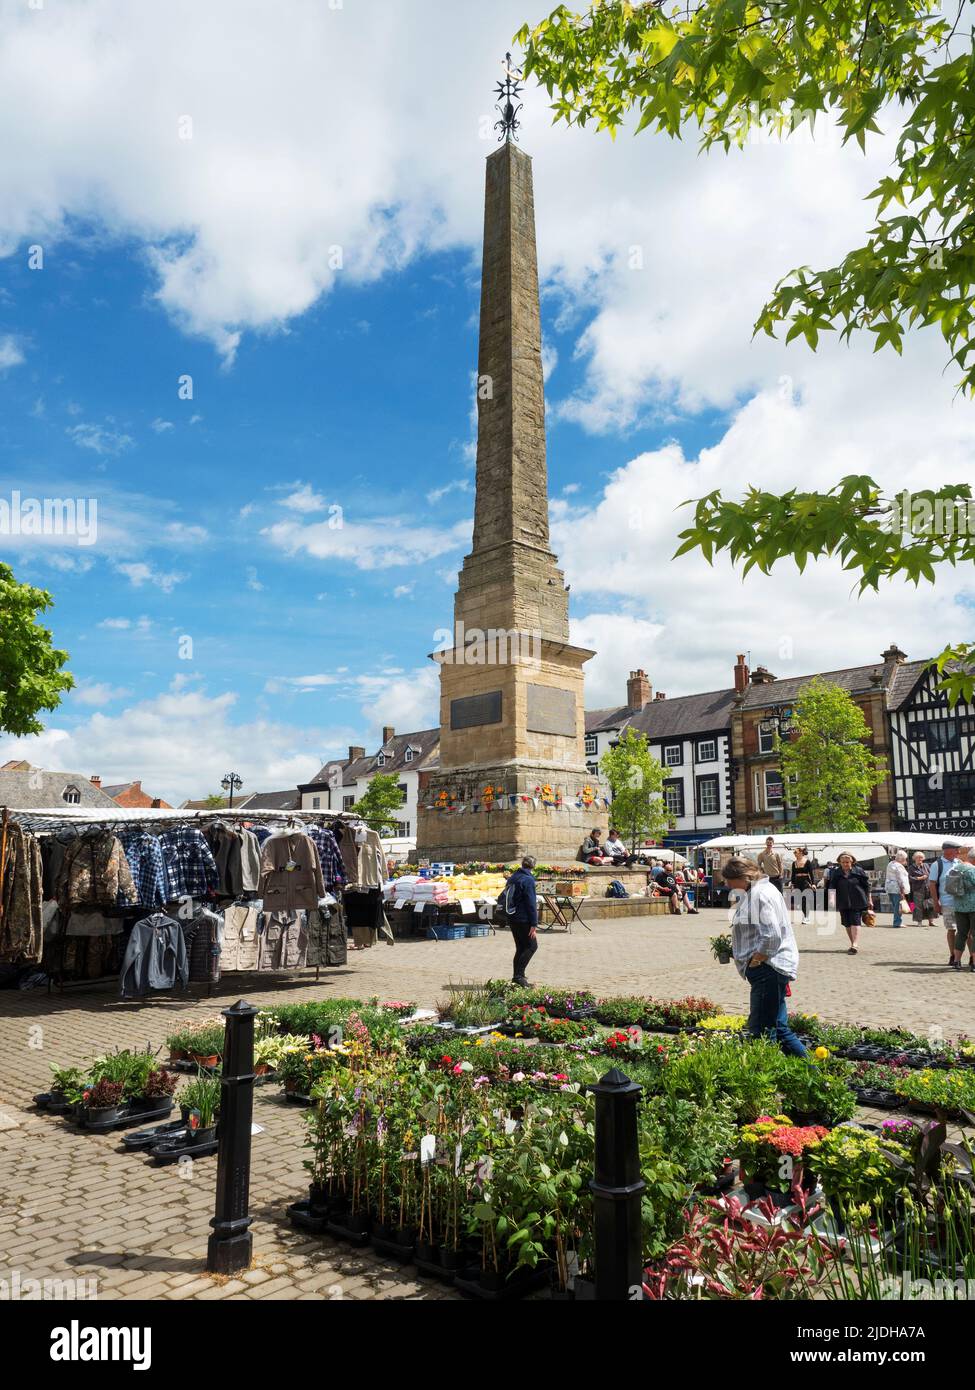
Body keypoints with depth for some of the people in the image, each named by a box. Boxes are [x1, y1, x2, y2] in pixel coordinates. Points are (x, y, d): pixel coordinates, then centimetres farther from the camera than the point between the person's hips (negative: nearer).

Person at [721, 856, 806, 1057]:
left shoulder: (760, 894, -17)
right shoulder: (755, 892, 16)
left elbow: (772, 936, -24)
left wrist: (755, 961, -13)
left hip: (768, 970, -11)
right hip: (768, 970, 11)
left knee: (761, 1030, -5)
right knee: (778, 1028, 15)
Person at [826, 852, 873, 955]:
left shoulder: (859, 871, 0)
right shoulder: (836, 873, 5)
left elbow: (867, 886, 4)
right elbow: (832, 888, 4)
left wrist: (869, 900, 4)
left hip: (857, 902, -3)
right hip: (843, 903, 3)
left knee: (855, 922, -11)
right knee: (847, 923, 8)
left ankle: (855, 945, -16)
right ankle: (853, 944, 21)